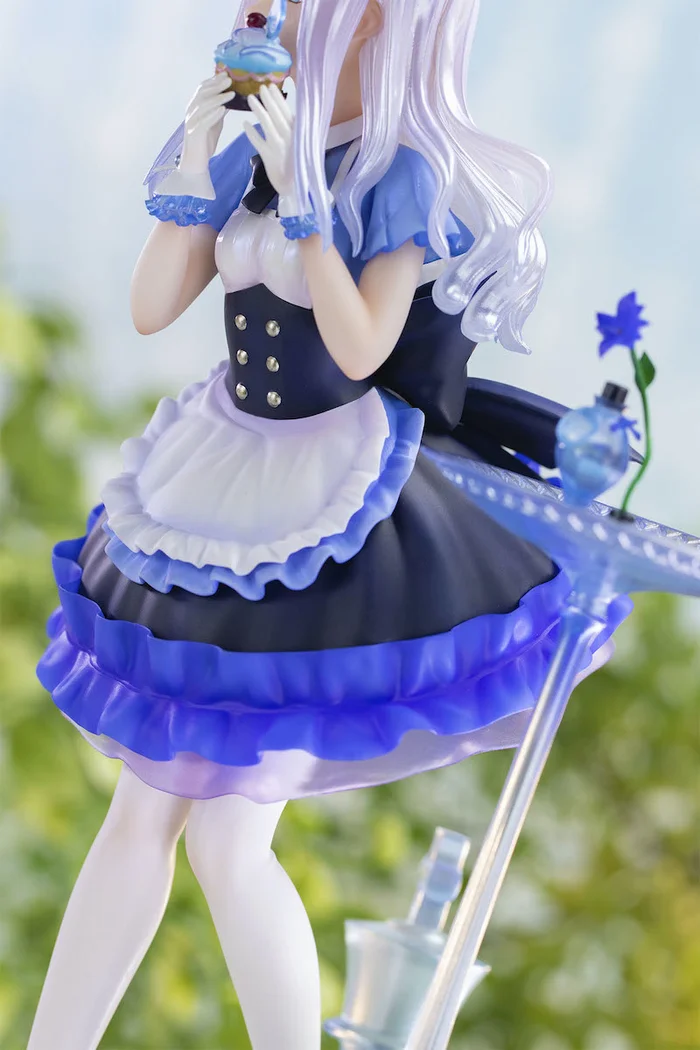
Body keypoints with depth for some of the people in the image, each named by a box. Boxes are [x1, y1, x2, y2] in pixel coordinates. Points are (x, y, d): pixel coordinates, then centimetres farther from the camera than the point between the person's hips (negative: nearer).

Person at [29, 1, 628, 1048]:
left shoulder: (408, 175, -12)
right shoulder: (255, 152, 6)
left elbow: (359, 348, -21)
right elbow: (152, 308, 4)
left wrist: (300, 193, -22)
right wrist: (193, 166, -6)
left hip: (328, 525, -6)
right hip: (223, 493, 6)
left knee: (227, 840, -7)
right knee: (142, 811, 9)